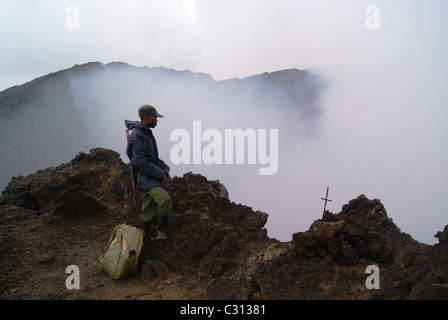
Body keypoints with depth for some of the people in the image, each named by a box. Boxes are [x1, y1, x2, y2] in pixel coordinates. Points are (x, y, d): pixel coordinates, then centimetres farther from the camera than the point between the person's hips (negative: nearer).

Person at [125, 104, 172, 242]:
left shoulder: (146, 133, 16)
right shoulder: (137, 135, -16)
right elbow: (139, 162, -21)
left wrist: (162, 166, 12)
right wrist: (160, 174, -17)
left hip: (151, 176, 10)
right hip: (144, 177, -10)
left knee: (148, 210, 12)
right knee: (164, 199, -26)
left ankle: (143, 239, 21)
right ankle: (161, 230, -12)